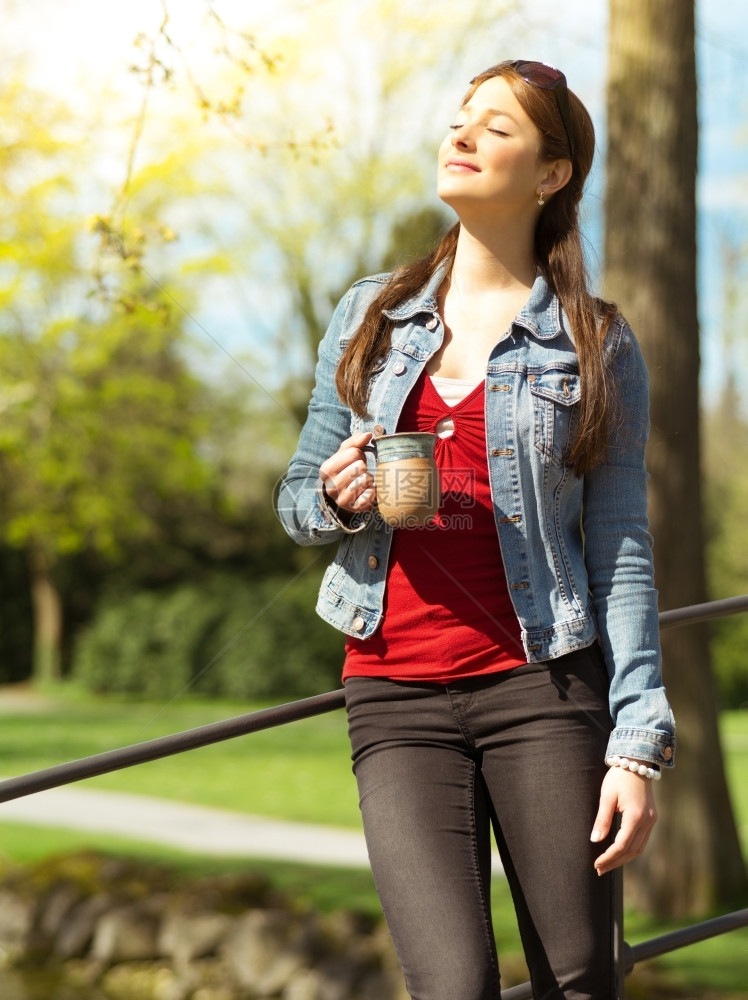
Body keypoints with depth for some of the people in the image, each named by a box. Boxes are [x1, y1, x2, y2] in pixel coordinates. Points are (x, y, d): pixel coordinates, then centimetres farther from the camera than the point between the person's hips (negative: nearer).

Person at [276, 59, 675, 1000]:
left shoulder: (597, 346, 4)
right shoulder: (370, 316, 12)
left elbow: (621, 551, 0)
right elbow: (298, 498, 18)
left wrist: (638, 744, -8)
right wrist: (337, 495, -7)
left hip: (542, 686, -1)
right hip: (397, 700, 1)